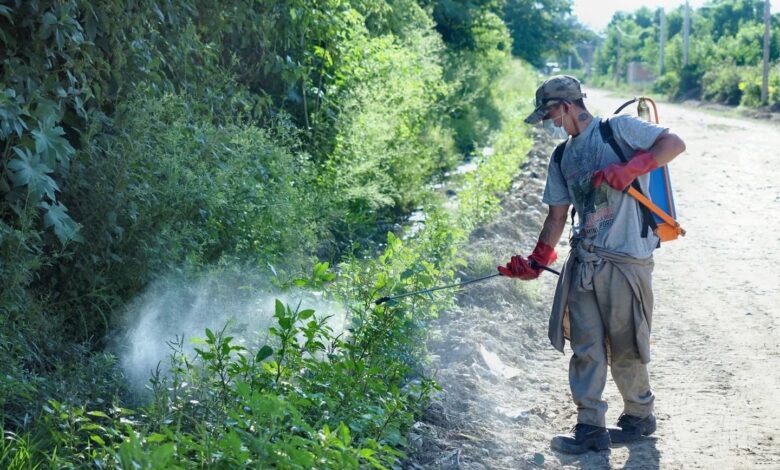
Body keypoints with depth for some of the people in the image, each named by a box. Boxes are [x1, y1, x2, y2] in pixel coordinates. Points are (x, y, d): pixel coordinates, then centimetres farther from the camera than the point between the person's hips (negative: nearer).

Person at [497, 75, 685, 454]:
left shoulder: (618, 129, -3)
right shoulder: (562, 158, 17)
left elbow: (675, 143, -8)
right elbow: (557, 215, 17)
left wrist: (630, 169, -20)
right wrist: (536, 262, 11)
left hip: (626, 260, -6)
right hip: (583, 263, 6)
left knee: (624, 348, 5)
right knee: (586, 348, 5)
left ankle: (639, 416, 27)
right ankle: (590, 428, 13)